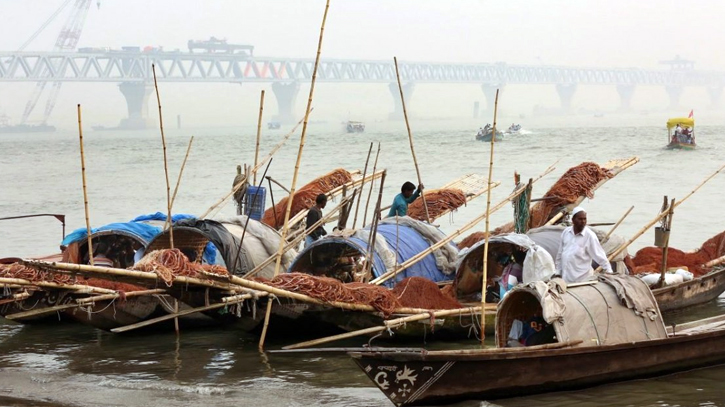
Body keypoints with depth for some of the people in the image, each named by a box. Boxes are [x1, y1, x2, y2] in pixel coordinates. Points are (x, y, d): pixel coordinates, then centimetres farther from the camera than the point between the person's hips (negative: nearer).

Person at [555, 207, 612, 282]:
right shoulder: (566, 232, 5)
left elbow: (600, 256, -9)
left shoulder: (590, 236, -9)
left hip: (582, 279, -5)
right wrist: (558, 272, 16)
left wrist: (609, 272, -13)